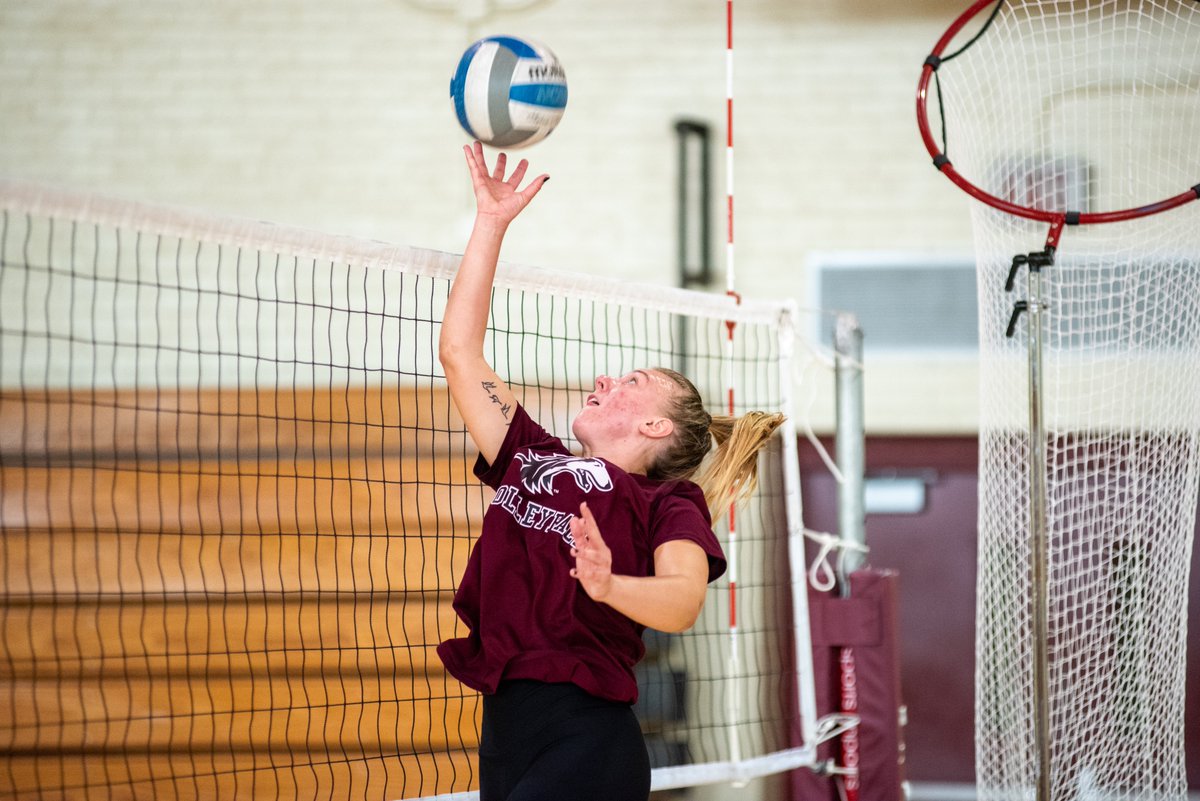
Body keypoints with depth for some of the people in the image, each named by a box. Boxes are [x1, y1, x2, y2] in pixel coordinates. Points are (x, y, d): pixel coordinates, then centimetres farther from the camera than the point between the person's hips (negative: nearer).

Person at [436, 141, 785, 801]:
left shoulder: (669, 503, 3)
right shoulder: (533, 459, 20)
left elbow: (683, 602, -17)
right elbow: (458, 351, 22)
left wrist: (608, 585, -37)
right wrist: (491, 223, 22)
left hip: (584, 740, -6)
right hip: (504, 734, 6)